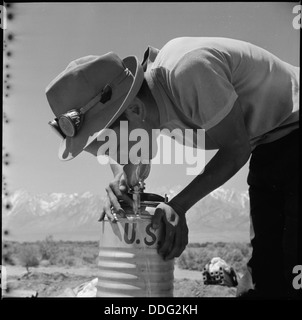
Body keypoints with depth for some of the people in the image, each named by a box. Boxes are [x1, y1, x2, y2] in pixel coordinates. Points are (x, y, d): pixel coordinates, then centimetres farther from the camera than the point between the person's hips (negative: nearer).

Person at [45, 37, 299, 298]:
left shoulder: (189, 69, -33)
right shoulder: (141, 100, -9)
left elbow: (236, 149, -22)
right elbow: (120, 157, 6)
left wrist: (179, 206, -25)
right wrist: (120, 181, -17)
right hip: (266, 148, 7)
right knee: (267, 265, 5)